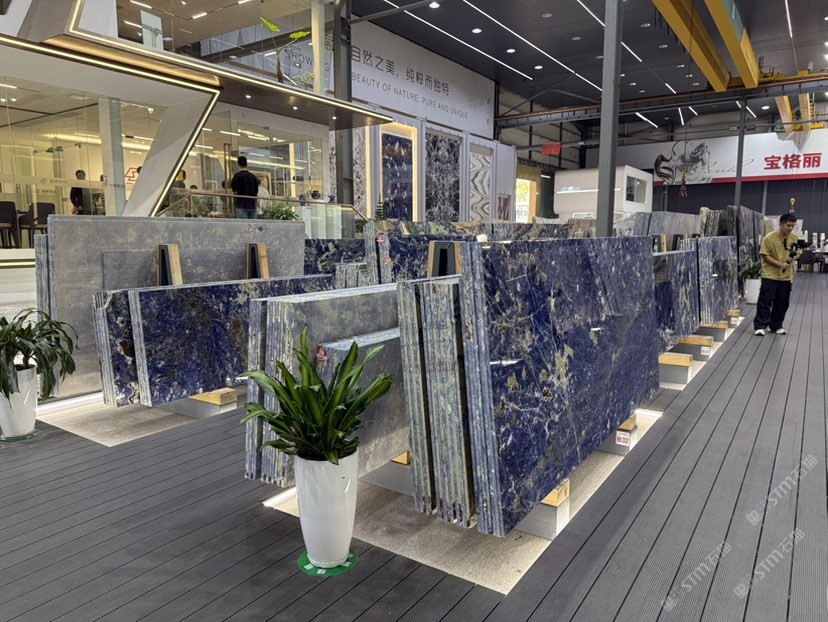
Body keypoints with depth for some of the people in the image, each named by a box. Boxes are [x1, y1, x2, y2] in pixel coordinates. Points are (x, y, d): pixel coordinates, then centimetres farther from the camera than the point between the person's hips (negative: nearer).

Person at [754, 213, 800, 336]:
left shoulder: (794, 237, 1)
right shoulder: (769, 238, -13)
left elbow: (795, 253, 12)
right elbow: (765, 256, -11)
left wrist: (792, 257, -11)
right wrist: (780, 264, -20)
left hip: (786, 276, 5)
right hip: (770, 275, -5)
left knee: (782, 303, 10)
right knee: (765, 301, -4)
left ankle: (776, 326, 21)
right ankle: (760, 326, 1)